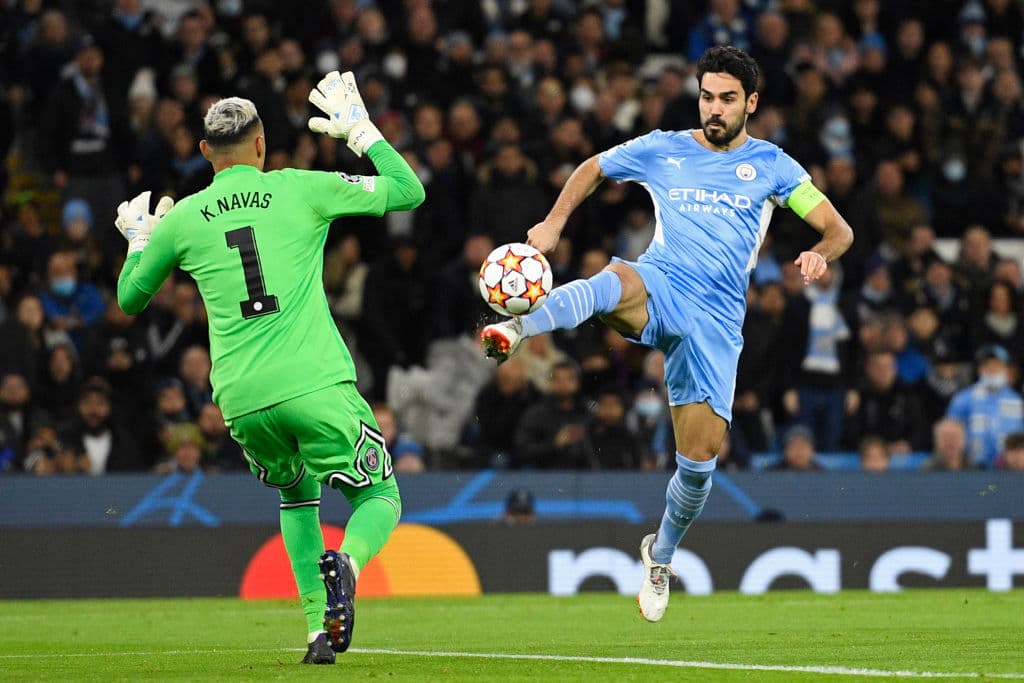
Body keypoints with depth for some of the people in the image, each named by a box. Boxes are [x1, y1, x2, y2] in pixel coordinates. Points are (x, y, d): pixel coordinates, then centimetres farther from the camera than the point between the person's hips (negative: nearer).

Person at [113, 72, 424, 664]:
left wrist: (138, 239, 41)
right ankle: (346, 563, -22)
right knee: (381, 498, 13)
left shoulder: (182, 220, 9)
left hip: (243, 403, 3)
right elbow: (408, 192, 9)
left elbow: (129, 298, 23)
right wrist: (361, 130, 21)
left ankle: (319, 626, 15)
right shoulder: (300, 189, 3)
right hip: (316, 387, -3)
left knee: (298, 494, 30)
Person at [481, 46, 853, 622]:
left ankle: (662, 554, 24)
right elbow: (592, 169, 27)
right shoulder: (661, 150, 11)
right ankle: (517, 330, -64)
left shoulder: (770, 164, 9)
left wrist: (821, 255, -16)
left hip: (717, 320, 1)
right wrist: (556, 221, 10)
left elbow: (839, 229, 8)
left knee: (699, 458, -4)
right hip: (658, 291, -1)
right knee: (613, 282, -40)